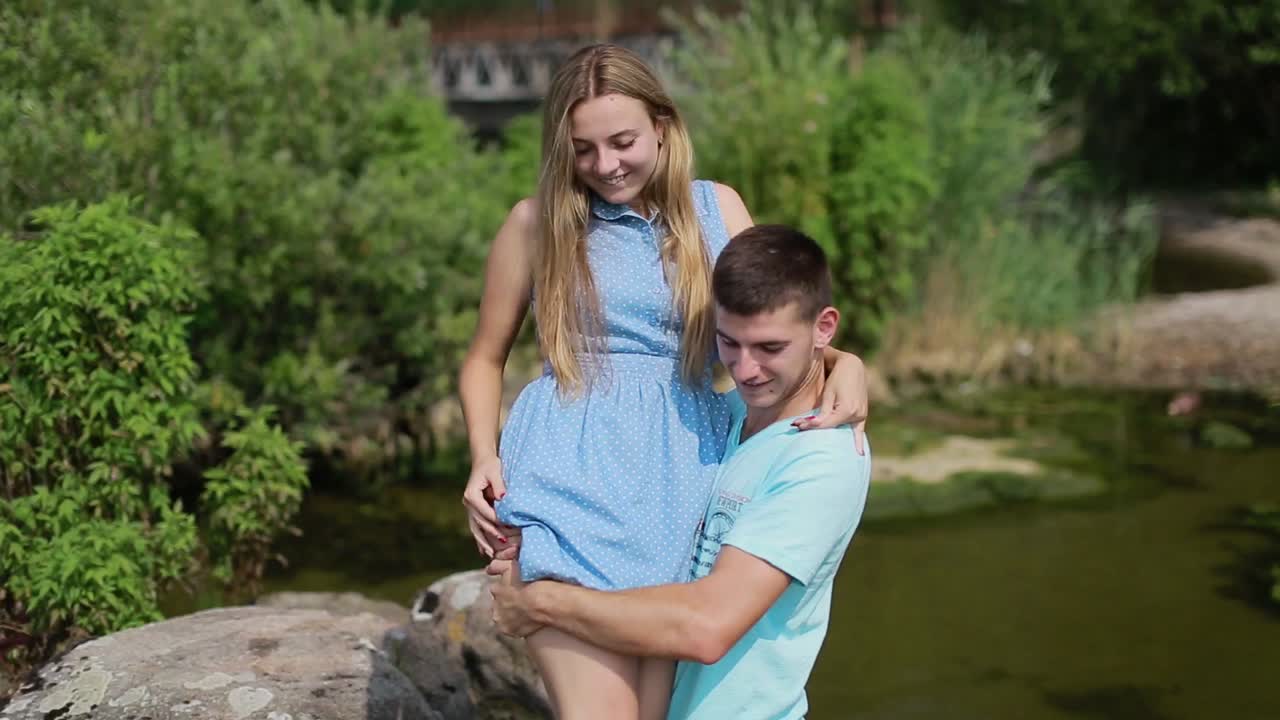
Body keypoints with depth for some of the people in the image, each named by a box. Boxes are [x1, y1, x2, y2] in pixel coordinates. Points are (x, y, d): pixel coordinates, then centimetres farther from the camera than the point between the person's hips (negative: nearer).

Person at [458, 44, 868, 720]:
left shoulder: (717, 207, 11)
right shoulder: (538, 221, 4)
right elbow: (485, 358, 13)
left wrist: (843, 361, -10)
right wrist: (484, 457, -3)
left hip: (683, 474, 3)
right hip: (572, 472, -3)